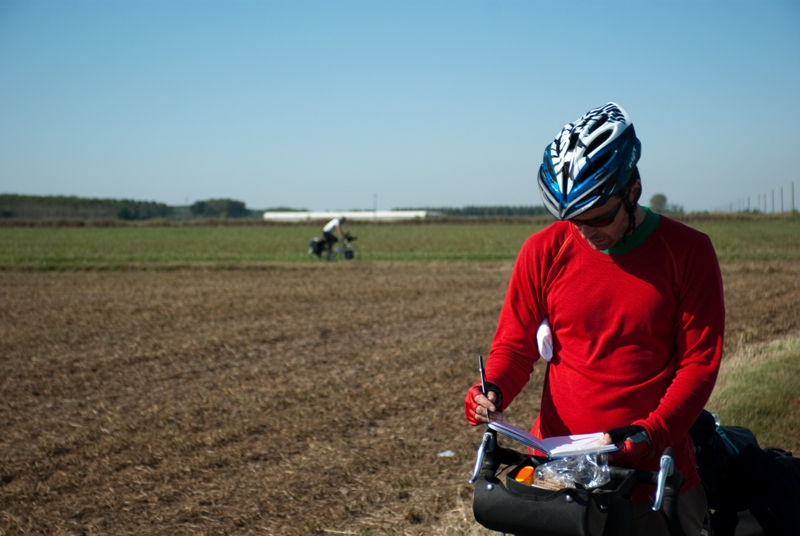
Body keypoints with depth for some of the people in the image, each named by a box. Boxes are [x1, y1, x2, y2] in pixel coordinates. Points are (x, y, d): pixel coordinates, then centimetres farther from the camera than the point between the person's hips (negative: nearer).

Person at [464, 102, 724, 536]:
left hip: (655, 476, -1)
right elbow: (515, 344, 6)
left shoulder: (687, 252, -4)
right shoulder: (545, 251, 0)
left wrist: (650, 435, -19)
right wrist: (492, 392, -15)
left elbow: (700, 361, -5)